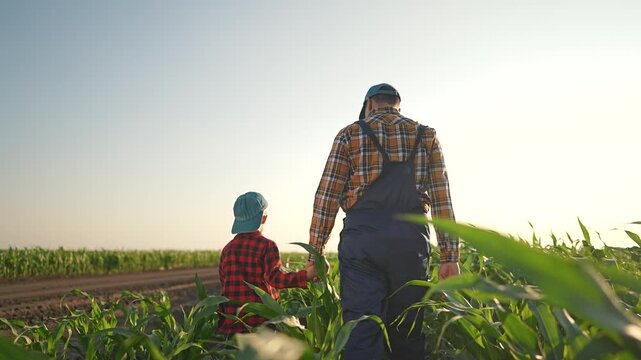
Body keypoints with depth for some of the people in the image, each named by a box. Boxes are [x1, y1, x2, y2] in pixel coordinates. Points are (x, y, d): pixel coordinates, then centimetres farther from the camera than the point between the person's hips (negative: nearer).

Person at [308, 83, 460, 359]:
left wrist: (315, 252, 5)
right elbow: (442, 199, 7)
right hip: (411, 240, 2)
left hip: (361, 237, -2)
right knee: (408, 333, 12)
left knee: (361, 330, -3)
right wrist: (449, 256, 7)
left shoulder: (349, 134, 10)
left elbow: (327, 196, 2)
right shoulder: (426, 136, 15)